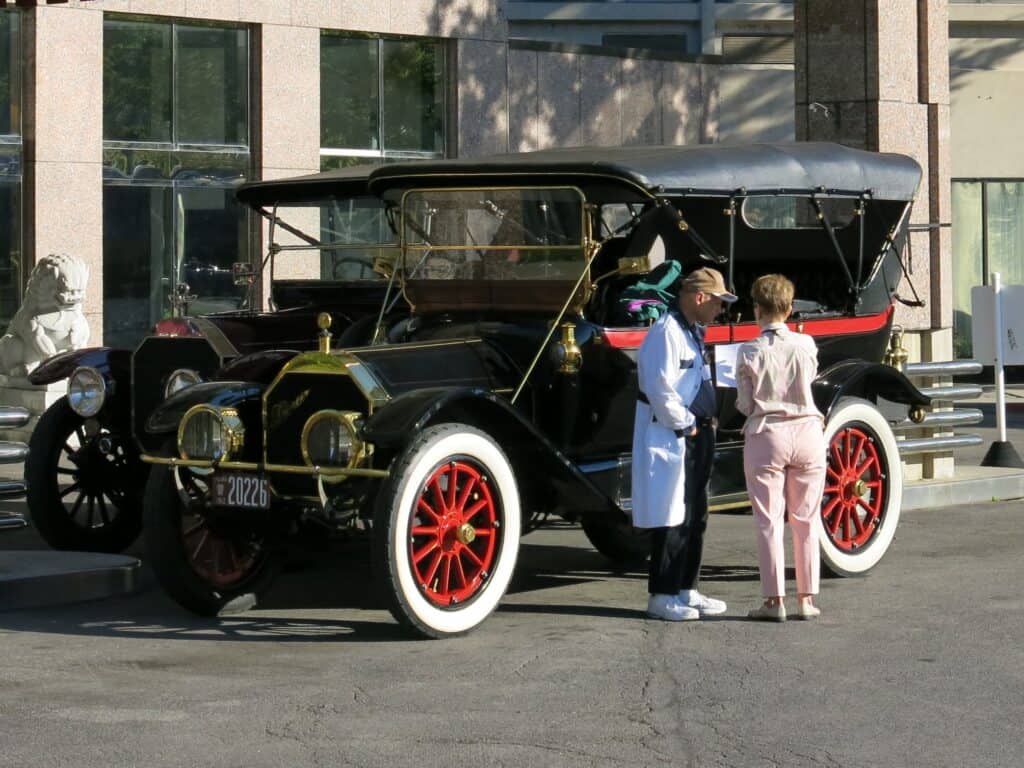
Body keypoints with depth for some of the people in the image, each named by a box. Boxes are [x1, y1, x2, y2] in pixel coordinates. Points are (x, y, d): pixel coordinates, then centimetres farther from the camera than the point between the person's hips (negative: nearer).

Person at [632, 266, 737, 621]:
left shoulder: (693, 332, 16)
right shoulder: (666, 332, -16)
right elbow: (660, 390, -22)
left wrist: (706, 422, 11)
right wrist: (686, 425, -14)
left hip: (696, 437, 10)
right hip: (670, 440, -10)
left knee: (695, 518, 14)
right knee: (672, 520, -6)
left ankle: (686, 590, 22)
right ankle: (662, 597, 0)